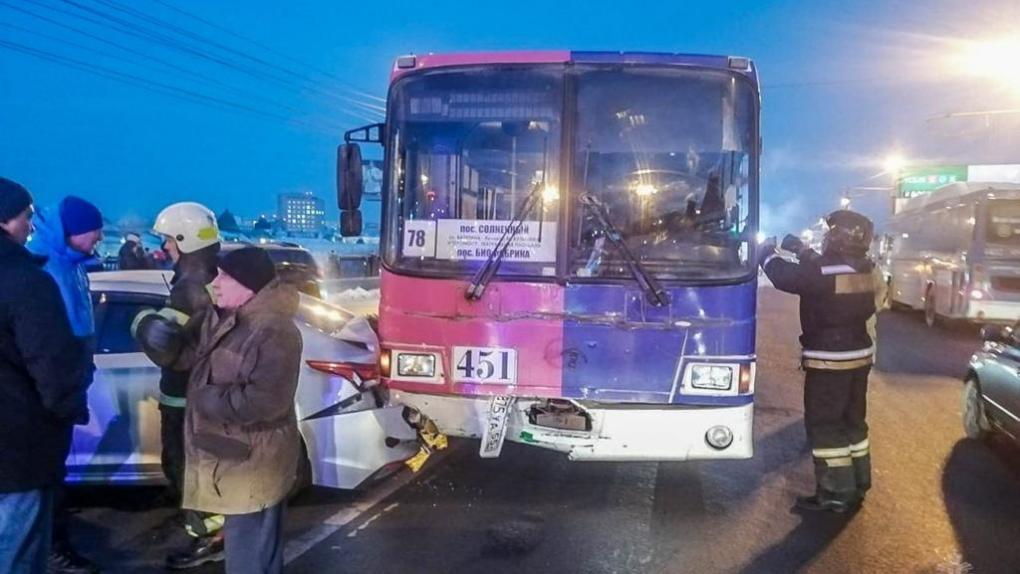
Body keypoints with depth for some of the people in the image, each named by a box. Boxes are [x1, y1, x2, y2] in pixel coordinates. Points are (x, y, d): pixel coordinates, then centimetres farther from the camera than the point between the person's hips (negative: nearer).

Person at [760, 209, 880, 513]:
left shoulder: (827, 272, -24)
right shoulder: (864, 269, 2)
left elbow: (785, 277, -16)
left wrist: (768, 252, 1)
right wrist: (802, 252, 18)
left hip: (829, 359, -9)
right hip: (859, 355, 9)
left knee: (825, 425, 0)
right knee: (852, 420, 18)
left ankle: (835, 494, 4)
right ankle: (856, 486, 29)